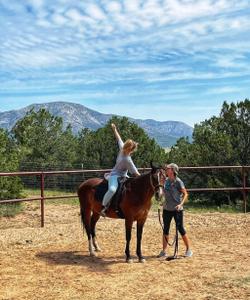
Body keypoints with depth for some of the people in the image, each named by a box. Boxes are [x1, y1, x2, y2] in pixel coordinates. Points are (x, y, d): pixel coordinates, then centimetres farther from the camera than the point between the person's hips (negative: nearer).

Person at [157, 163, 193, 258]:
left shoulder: (178, 182, -12)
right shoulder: (166, 181, 6)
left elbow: (185, 194, -12)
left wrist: (181, 204, -24)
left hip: (177, 209, -6)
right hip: (167, 209, 6)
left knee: (180, 228, 0)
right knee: (165, 229, 7)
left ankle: (188, 250, 16)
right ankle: (164, 251, 15)